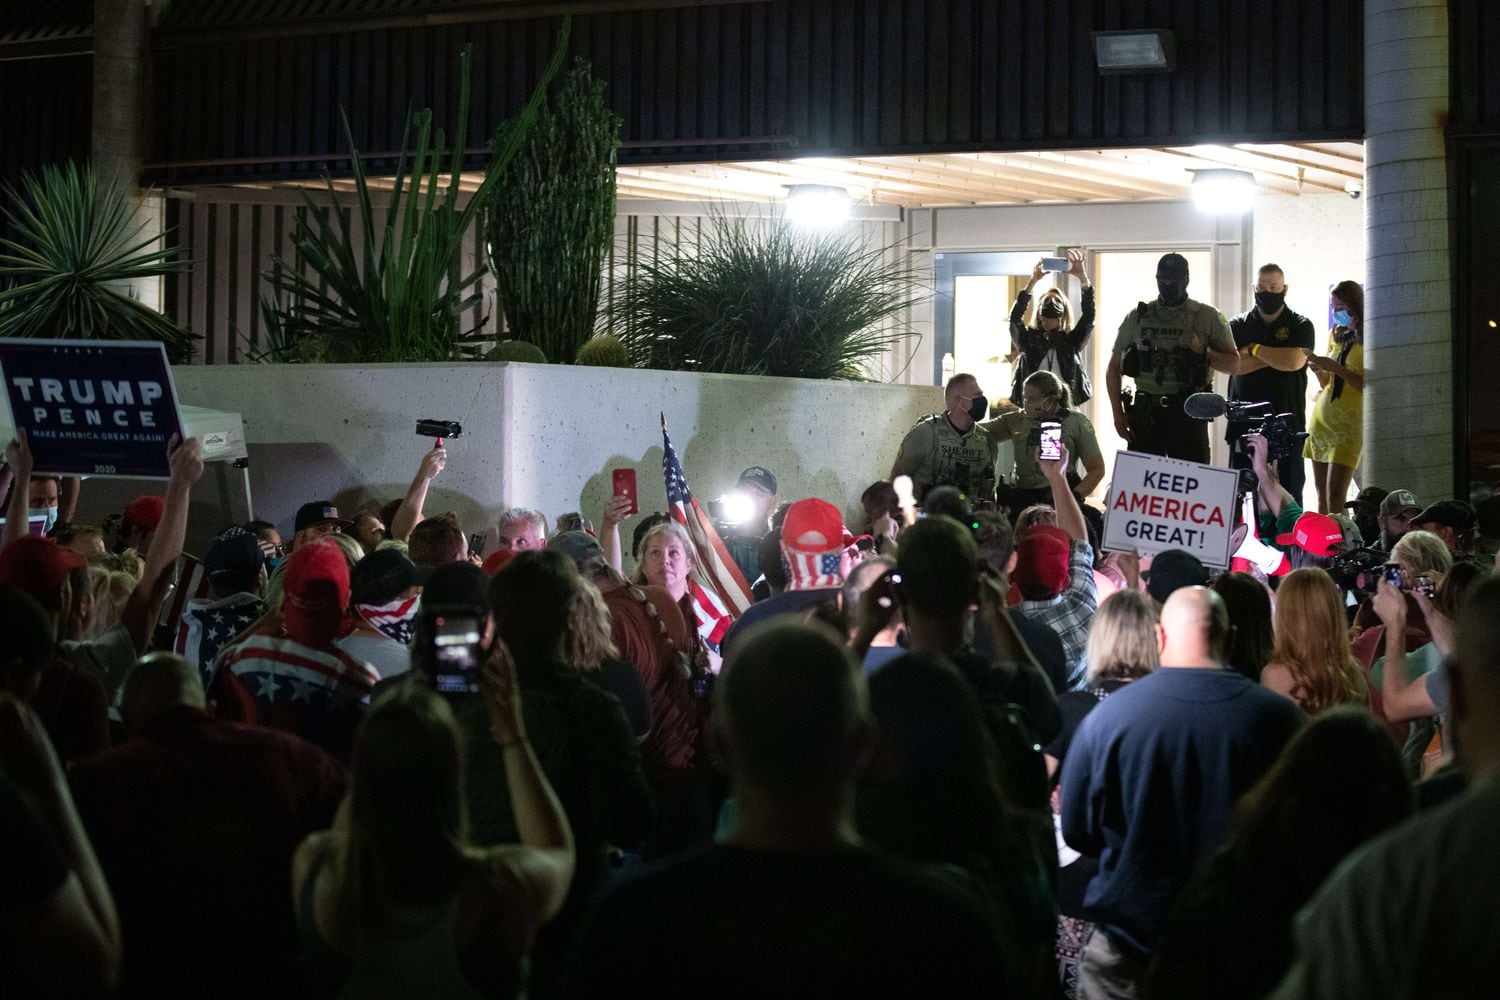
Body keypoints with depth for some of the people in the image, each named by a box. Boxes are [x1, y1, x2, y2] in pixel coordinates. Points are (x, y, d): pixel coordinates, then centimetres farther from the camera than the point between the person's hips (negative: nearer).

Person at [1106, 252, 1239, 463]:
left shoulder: (1208, 317, 5)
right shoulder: (1138, 317, 11)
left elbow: (1234, 364, 6)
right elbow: (1114, 368, 14)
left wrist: (1202, 353, -12)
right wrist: (1118, 412, 5)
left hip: (1188, 414, -2)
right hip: (1145, 413, 2)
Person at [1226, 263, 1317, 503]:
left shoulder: (1300, 326, 8)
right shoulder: (1238, 325, 13)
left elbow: (1295, 361, -11)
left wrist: (1255, 350, -1)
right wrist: (1275, 357, -8)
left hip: (1287, 422, -1)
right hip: (1244, 422, 1)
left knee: (1289, 492, -2)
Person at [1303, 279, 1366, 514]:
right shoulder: (1336, 335, 16)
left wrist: (1336, 368, -18)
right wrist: (1318, 369, 1)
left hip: (1347, 425, -7)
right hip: (1320, 421, 7)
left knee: (1335, 497, -15)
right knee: (1322, 498, 4)